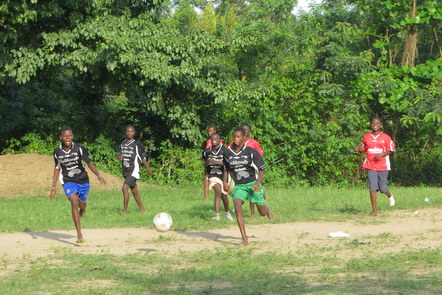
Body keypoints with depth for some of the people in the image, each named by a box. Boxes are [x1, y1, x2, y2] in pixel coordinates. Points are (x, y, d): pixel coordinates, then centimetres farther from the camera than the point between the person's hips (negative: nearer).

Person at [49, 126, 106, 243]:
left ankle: (82, 210, 54)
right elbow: (57, 168, 8)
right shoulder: (57, 152, -6)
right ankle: (79, 234, -22)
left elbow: (89, 163, -11)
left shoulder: (80, 148, -13)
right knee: (74, 203, -21)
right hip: (68, 182, -1)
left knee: (82, 204, 11)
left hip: (83, 180, 1)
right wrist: (54, 187, 8)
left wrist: (98, 175, -27)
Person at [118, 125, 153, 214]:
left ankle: (124, 210, -17)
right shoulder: (122, 144, 10)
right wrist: (119, 157, -7)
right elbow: (119, 154, 19)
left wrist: (148, 169, 8)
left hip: (133, 170, -7)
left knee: (125, 188, -20)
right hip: (125, 170, 7)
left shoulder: (136, 144, -7)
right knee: (134, 190, 14)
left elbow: (143, 158, 1)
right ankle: (142, 209, 25)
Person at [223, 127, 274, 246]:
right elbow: (226, 169, 18)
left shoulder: (251, 151, -11)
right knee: (237, 208, -24)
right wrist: (224, 182, 5)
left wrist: (258, 183, -19)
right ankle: (244, 239, -23)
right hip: (239, 186, 2)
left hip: (252, 184, -2)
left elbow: (261, 168, -6)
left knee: (262, 213, 8)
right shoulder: (228, 153, 0)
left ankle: (266, 208, 50)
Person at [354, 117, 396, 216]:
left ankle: (390, 196, 40)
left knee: (383, 188, 2)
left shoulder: (385, 137, 1)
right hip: (371, 166, 2)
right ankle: (374, 210, -6)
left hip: (383, 166, -2)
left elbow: (390, 150, 2)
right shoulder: (366, 137, 9)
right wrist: (358, 149, -4)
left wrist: (382, 154, -16)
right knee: (372, 188, -8)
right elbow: (364, 148, 19)